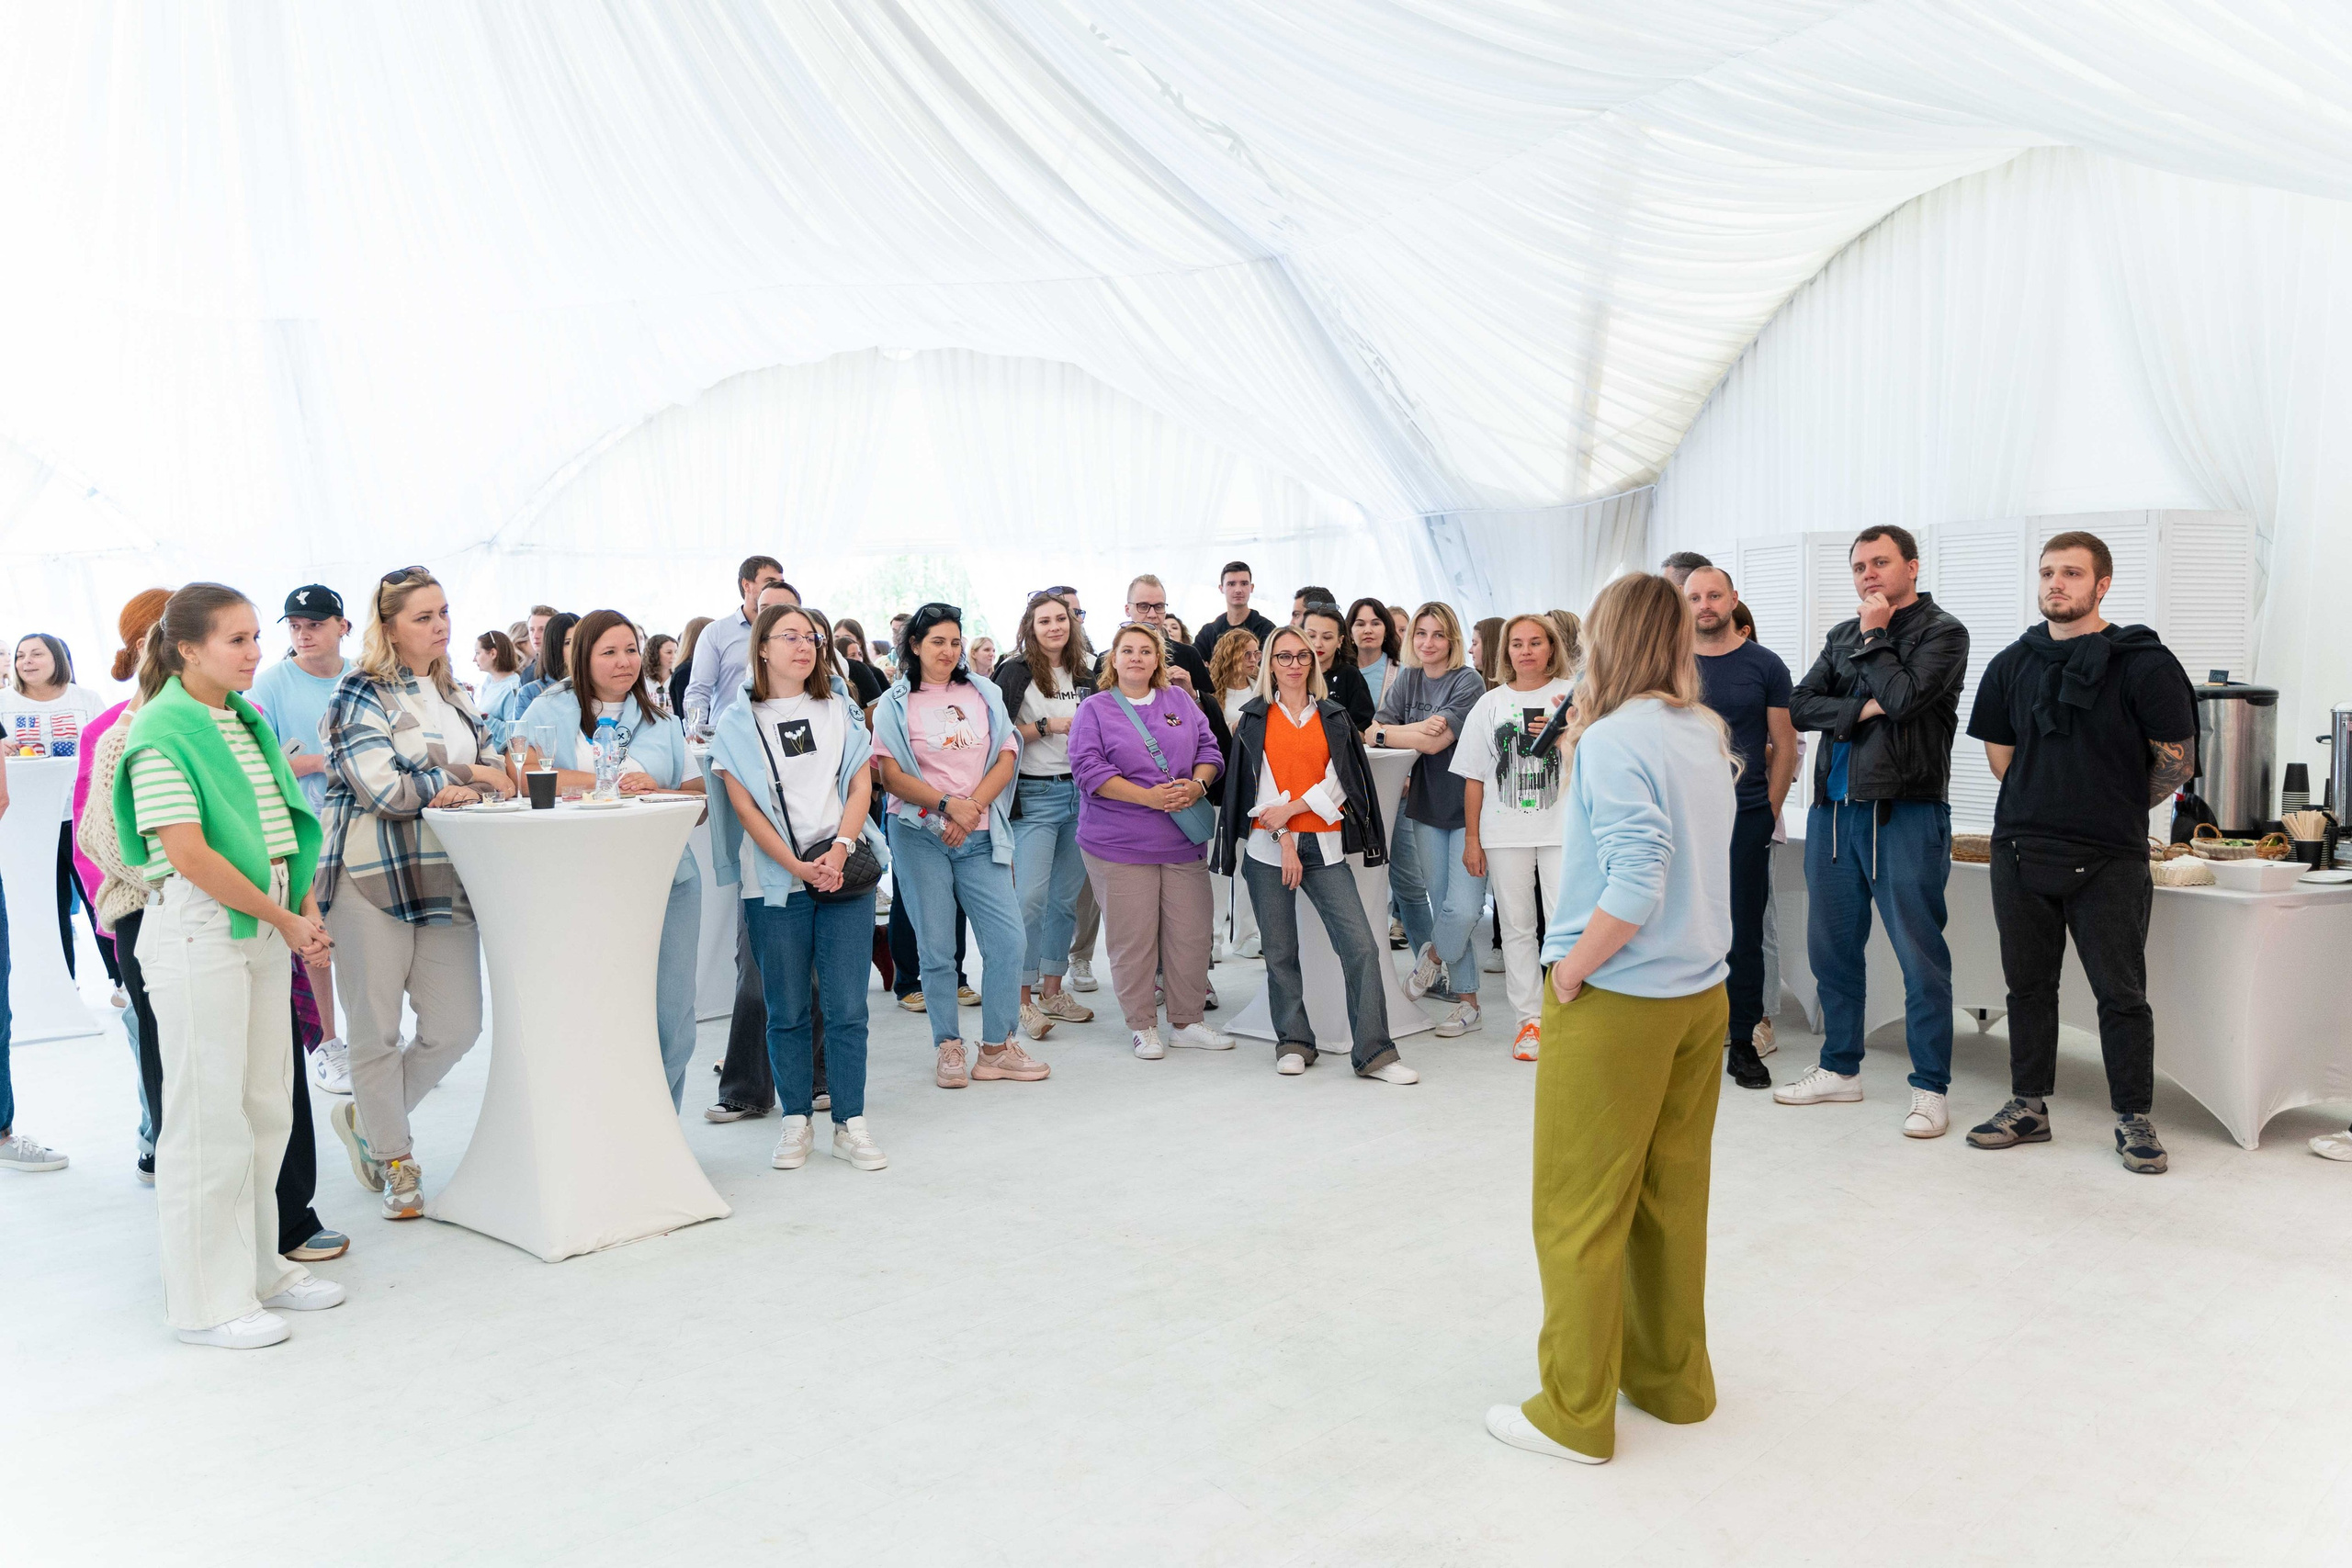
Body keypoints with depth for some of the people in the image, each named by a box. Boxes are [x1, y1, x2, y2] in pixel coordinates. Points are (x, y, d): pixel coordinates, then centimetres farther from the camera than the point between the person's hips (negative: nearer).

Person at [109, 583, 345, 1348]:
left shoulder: (246, 720, 13)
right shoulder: (161, 732, -12)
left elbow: (284, 822, 17)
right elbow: (190, 855, -18)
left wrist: (306, 911, 4)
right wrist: (286, 922, -13)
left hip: (265, 928, 8)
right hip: (197, 931, -8)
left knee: (266, 1105, 13)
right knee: (209, 1113, -1)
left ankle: (257, 1267, 27)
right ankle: (207, 1300, 11)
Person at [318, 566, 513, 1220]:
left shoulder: (454, 696, 17)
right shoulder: (360, 694, -4)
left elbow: (486, 770, 21)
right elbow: (381, 786, -16)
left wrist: (496, 775, -2)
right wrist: (457, 779, -6)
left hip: (445, 879, 6)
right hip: (373, 875, -6)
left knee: (457, 1025, 3)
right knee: (377, 1030, 3)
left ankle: (366, 1118, 27)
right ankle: (395, 1161, 20)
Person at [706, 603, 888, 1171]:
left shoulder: (839, 709, 11)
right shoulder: (739, 721, 5)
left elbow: (861, 785, 5)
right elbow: (744, 806, -1)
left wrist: (840, 850, -11)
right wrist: (797, 866, -12)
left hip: (845, 873, 1)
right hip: (774, 880, -1)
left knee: (846, 1006, -1)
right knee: (788, 1010, 4)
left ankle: (850, 1124, 7)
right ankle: (796, 1120, 16)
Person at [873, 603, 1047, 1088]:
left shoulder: (983, 694, 11)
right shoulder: (895, 704, 3)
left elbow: (1006, 759, 4)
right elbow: (892, 776, -5)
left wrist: (973, 807, -10)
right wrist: (949, 803, -17)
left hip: (980, 837, 3)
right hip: (920, 834, -2)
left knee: (1007, 938, -4)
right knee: (936, 946, 1)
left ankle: (997, 1047, 8)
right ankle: (949, 1048, 14)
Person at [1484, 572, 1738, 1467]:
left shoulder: (1616, 739, -18)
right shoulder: (1708, 736, 6)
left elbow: (1633, 888, -25)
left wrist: (1571, 970, -13)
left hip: (1614, 1002, -8)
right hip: (1700, 996, 8)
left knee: (1580, 1213, 5)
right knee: (1673, 1197, 19)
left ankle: (1576, 1416, 17)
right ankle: (1673, 1380, 33)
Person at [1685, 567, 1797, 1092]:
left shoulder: (1764, 665, 3)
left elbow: (1784, 745, 6)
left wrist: (1770, 811, 1)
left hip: (1746, 818, -1)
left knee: (1744, 933, 3)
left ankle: (1743, 1042, 13)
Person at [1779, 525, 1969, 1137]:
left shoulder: (1942, 630, -2)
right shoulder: (1843, 635, 16)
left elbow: (1904, 697, -18)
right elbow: (1800, 706, 5)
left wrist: (1875, 634, -6)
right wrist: (1861, 709, -10)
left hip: (1904, 815, -6)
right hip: (1833, 811, 6)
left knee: (1921, 958, -2)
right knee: (1831, 948, 12)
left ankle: (1929, 1088, 8)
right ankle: (1841, 1069, 26)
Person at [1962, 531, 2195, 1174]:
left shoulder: (2144, 662, -5)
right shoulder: (2012, 664, 9)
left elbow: (2176, 760, -2)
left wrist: (2117, 809, 7)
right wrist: (2054, 804, 13)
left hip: (2108, 858, -4)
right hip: (2020, 849, 4)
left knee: (2120, 993, 1)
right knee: (2028, 983, 11)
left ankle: (2133, 1119, 13)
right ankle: (2028, 1107, 21)